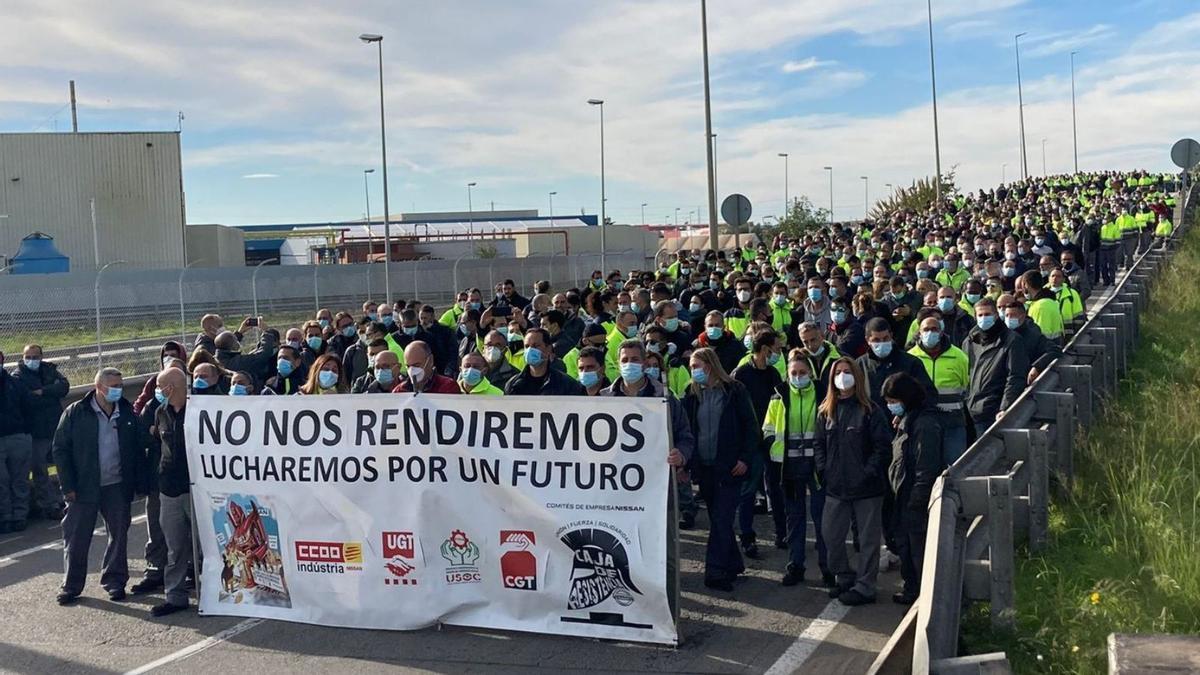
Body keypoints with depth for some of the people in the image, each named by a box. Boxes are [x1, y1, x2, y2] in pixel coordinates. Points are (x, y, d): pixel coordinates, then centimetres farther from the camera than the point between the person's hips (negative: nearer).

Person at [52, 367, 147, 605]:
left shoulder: (127, 413, 3)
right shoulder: (75, 413, -5)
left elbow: (139, 448, 6)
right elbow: (61, 450, -4)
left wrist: (137, 480, -2)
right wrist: (67, 486, -9)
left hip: (117, 487, 3)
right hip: (83, 488, -2)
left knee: (119, 535, 8)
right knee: (76, 537, 3)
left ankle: (114, 581, 22)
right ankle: (71, 586, 16)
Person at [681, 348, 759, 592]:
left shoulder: (734, 391, -3)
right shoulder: (692, 394, 8)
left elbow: (751, 426, -3)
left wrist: (745, 459, -10)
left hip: (729, 468, -5)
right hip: (704, 468, 5)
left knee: (721, 520, -7)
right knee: (718, 520, 11)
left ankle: (715, 572, -6)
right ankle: (733, 565, 23)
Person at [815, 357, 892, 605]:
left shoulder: (870, 410, -6)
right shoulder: (826, 410, 9)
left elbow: (883, 445, -10)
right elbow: (818, 443, 12)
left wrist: (869, 472, -16)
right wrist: (823, 470, 1)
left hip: (867, 487, -5)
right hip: (836, 487, 5)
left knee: (868, 538, 3)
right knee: (830, 534, 8)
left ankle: (864, 587, 11)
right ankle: (844, 577, 26)